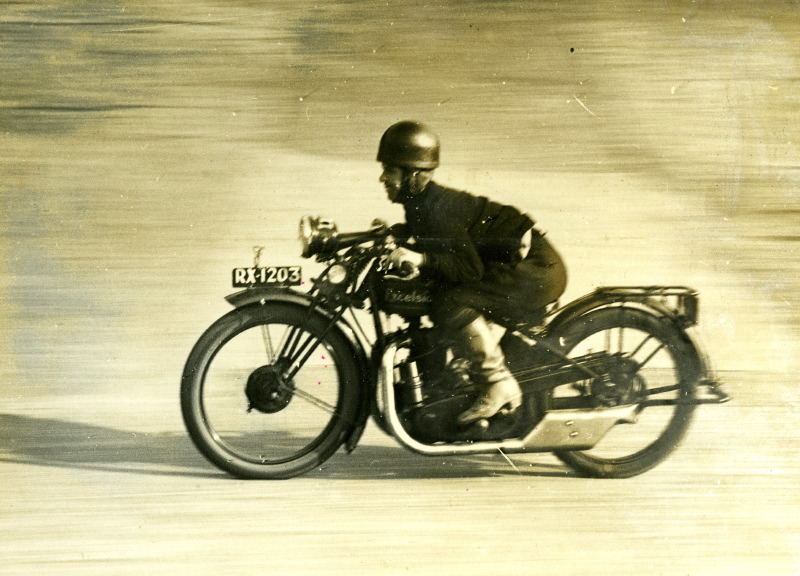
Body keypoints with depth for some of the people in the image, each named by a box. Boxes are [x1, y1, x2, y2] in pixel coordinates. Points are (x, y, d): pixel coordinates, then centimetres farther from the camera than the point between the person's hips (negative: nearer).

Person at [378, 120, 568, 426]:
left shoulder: (434, 209, -21)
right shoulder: (423, 202, 8)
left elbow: (470, 268, -25)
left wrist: (422, 260, -34)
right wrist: (393, 233, 8)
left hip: (537, 270, -11)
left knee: (451, 303, -25)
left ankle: (500, 386, -15)